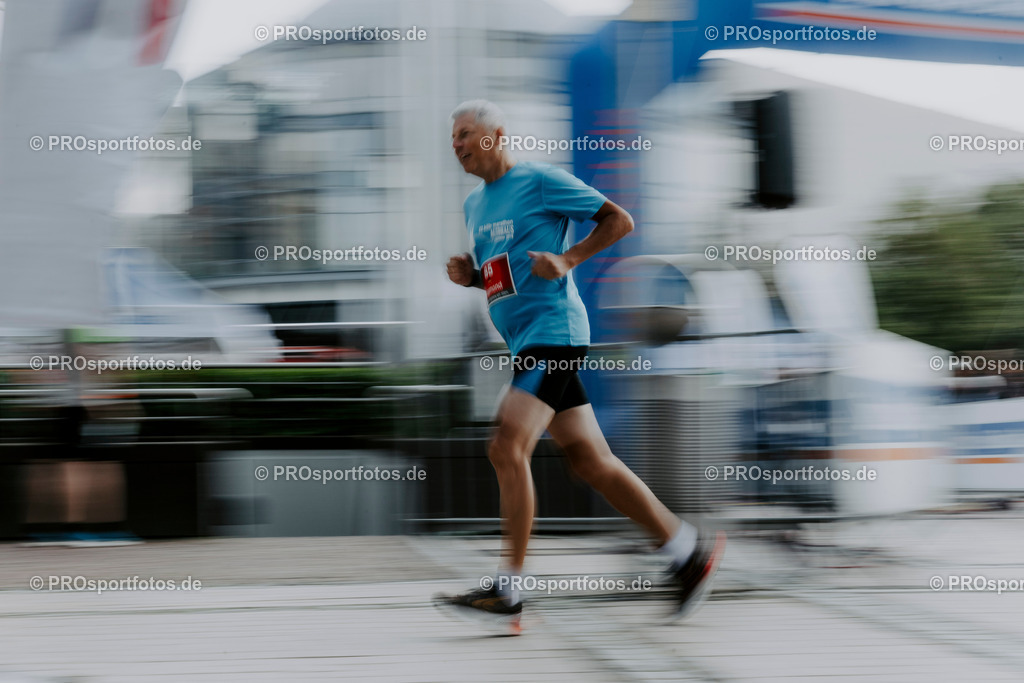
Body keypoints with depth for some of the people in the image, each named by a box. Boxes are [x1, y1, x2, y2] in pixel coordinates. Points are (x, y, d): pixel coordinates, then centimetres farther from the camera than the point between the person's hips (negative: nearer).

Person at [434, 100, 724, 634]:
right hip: (525, 342, 9)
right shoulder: (474, 204, 18)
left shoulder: (540, 181, -6)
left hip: (553, 329, -9)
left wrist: (568, 260, -14)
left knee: (507, 450, -18)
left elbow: (619, 220, -3)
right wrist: (467, 276, 8)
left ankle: (507, 594, -17)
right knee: (589, 461, 8)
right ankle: (690, 550, 18)